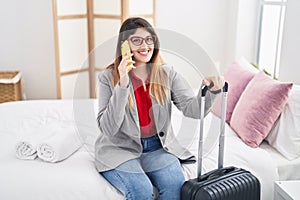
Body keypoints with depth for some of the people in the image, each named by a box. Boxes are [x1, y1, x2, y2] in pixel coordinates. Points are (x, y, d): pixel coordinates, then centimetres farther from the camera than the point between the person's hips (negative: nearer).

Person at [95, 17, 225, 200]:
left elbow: (192, 108, -9)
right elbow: (107, 129, -14)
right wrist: (122, 85, -23)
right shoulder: (109, 78, -5)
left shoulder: (167, 74, 4)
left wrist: (210, 90, -30)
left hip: (157, 148, 3)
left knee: (176, 185, -24)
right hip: (120, 150, -2)